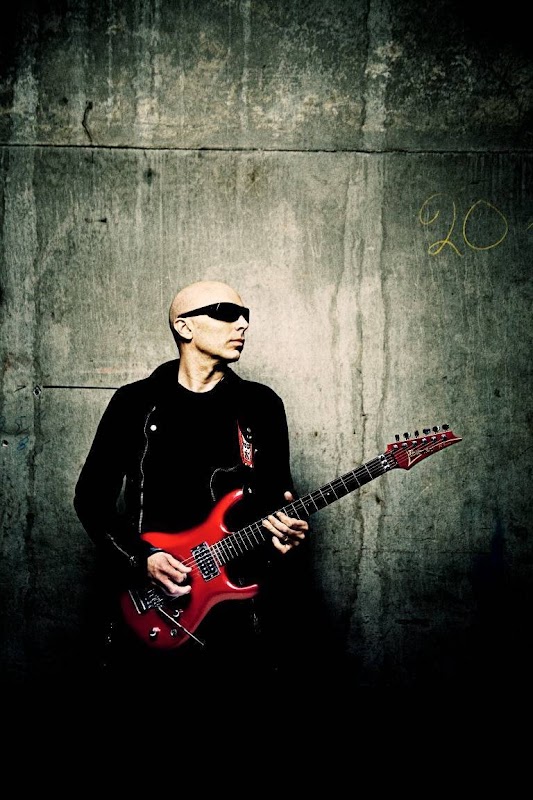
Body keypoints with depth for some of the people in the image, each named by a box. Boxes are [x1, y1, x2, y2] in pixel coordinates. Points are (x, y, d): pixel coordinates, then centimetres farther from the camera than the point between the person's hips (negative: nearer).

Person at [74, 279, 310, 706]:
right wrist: (142, 558, -11)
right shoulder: (135, 403, 0)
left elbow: (281, 494, 11)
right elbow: (91, 497, 2)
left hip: (242, 596, 2)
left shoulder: (261, 404, 5)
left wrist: (290, 531, -12)